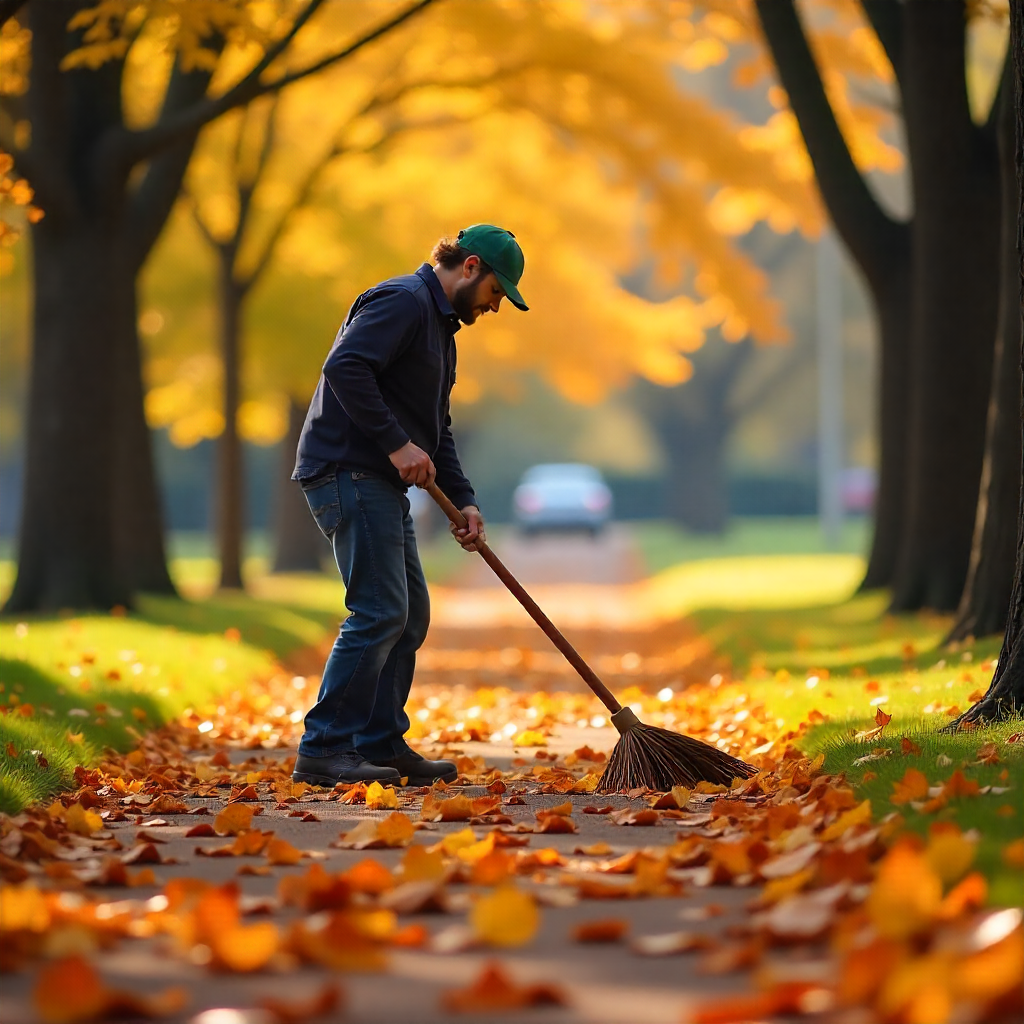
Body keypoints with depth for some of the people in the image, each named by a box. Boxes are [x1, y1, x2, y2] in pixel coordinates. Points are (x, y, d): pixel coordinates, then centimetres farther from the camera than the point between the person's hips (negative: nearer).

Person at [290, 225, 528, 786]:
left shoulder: (441, 325, 24)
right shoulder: (402, 301, -10)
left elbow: (436, 429, 26)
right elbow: (344, 367, -25)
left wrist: (463, 501, 13)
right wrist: (397, 444, -24)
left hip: (381, 484, 11)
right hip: (348, 471, -11)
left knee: (410, 614, 12)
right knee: (379, 611, -14)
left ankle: (382, 744, 18)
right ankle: (323, 750, -13)